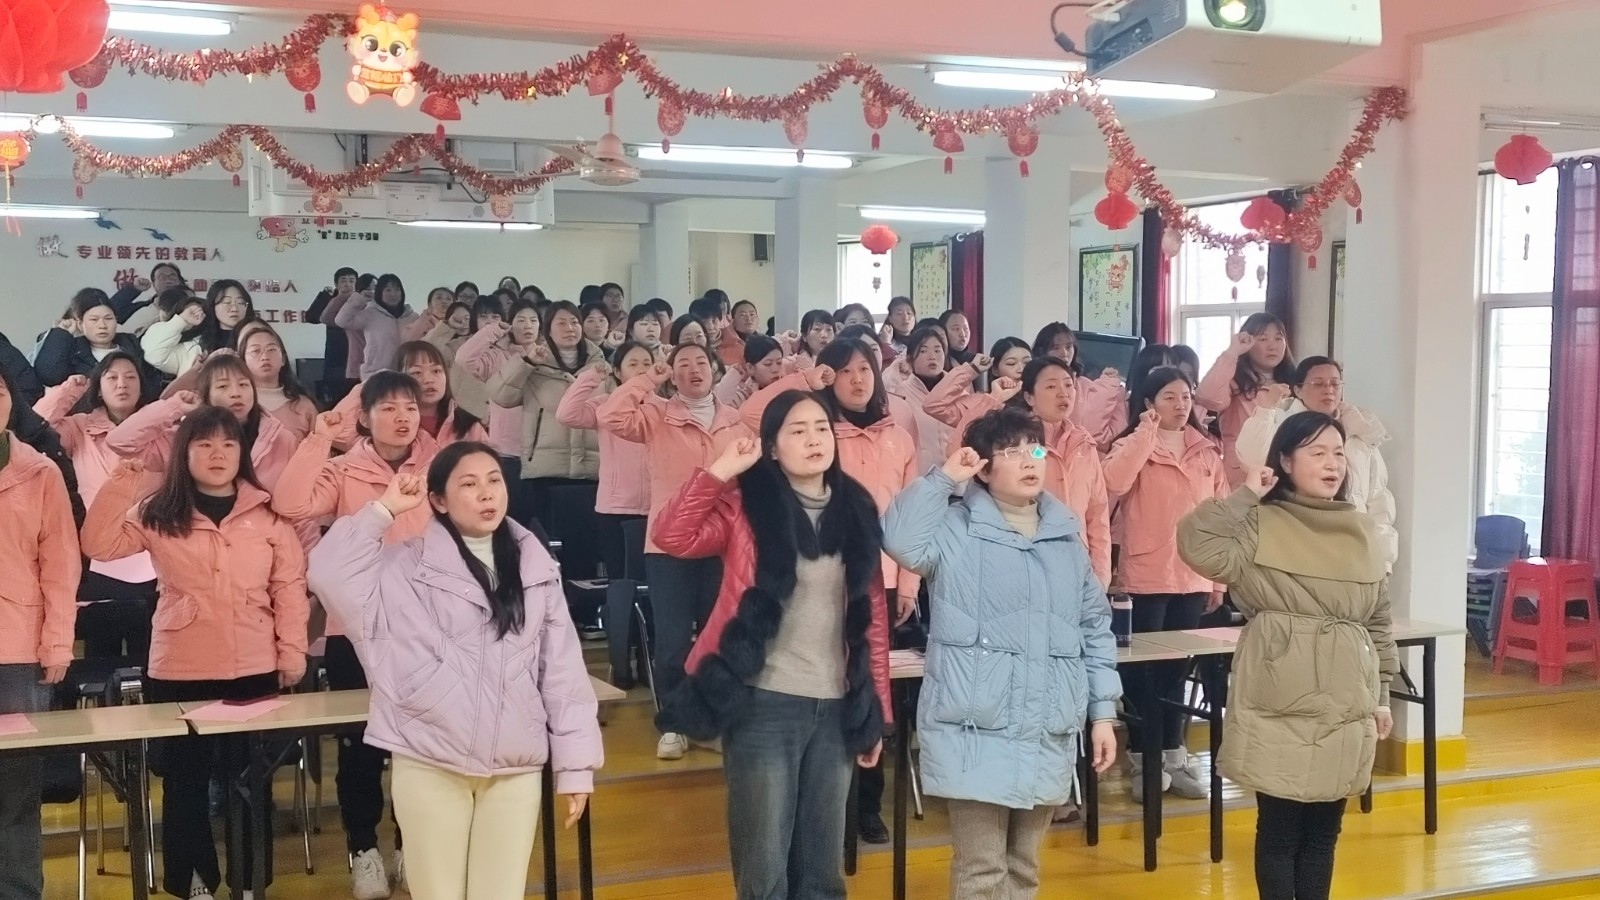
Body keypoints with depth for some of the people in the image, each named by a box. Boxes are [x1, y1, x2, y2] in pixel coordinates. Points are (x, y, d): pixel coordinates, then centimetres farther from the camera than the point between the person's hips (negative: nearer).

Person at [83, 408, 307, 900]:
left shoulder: (268, 514, 1)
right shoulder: (158, 516, 2)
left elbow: (289, 585, 2)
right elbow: (98, 544, -10)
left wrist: (292, 651, -1)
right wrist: (123, 481, -15)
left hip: (255, 671, 0)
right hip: (179, 673, 0)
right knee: (186, 779, 9)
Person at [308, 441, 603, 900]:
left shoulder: (536, 567, 6)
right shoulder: (409, 567, 0)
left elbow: (563, 668, 6)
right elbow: (331, 574, -15)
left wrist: (575, 764, 3)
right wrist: (384, 509, -9)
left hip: (515, 767, 2)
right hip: (431, 765, -2)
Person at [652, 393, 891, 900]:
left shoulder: (856, 511, 7)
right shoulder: (748, 506, -3)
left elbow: (874, 617, 8)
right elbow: (671, 536, -20)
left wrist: (878, 712, 7)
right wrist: (722, 471, -19)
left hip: (837, 708, 4)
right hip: (764, 704, -4)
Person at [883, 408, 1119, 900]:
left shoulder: (1066, 536, 11)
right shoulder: (957, 529, -4)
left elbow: (1095, 628, 14)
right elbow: (901, 541, -25)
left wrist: (1103, 712, 10)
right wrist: (944, 478, -16)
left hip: (1047, 733, 5)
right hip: (976, 732, -5)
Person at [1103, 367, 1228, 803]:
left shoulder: (1206, 452, 9)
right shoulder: (1134, 445, -4)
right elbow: (1114, 482, -25)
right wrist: (1147, 431, -21)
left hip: (1193, 578, 4)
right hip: (1146, 577, -4)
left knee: (1177, 669, 12)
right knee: (1145, 669, 2)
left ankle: (1173, 755, 21)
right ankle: (1143, 761, 11)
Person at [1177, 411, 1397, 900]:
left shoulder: (1362, 530, 10)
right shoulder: (1261, 524, -6)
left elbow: (1379, 619, 15)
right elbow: (1196, 544, -24)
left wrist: (1382, 694, 14)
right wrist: (1246, 495, -17)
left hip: (1344, 704, 5)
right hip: (1280, 703, -5)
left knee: (1325, 826, 13)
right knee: (1280, 825, 2)